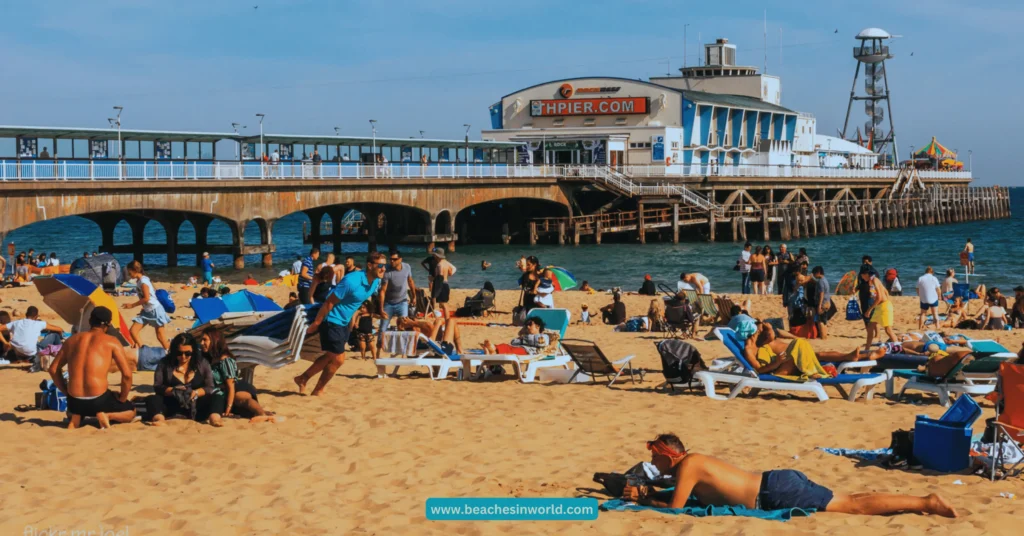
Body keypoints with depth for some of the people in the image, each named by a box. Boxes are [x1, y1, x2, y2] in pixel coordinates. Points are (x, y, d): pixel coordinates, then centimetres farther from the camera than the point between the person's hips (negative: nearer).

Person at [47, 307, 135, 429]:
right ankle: (107, 416, -7)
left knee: (78, 409, 43)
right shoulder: (111, 342, 0)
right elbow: (127, 374, -6)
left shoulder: (72, 340, 13)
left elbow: (53, 369, 16)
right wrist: (121, 399, 9)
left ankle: (75, 417, 6)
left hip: (74, 401, 4)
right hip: (98, 400, -4)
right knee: (131, 411, 24)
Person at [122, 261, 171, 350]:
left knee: (160, 336, -3)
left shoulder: (143, 281, -19)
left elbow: (146, 298, -22)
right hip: (147, 311, 9)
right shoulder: (140, 280, 8)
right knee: (133, 331, 0)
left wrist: (132, 305, -15)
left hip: (155, 310, -9)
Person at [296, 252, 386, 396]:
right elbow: (329, 302, -23)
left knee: (331, 356, 20)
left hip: (344, 323, 9)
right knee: (338, 359, -3)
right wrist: (316, 324, -18)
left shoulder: (375, 282, -3)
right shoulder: (352, 281, -29)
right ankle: (317, 392, 14)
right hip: (332, 321, -9)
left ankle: (303, 378, 36)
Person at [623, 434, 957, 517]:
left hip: (777, 494, -8)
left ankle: (926, 503, -14)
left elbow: (675, 506, -12)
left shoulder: (686, 466, -7)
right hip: (777, 482, 8)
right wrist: (647, 493, 22)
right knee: (851, 503, 8)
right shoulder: (695, 461, 20)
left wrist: (642, 501, 2)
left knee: (855, 506, -10)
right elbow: (679, 494, 34)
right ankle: (923, 502, 5)